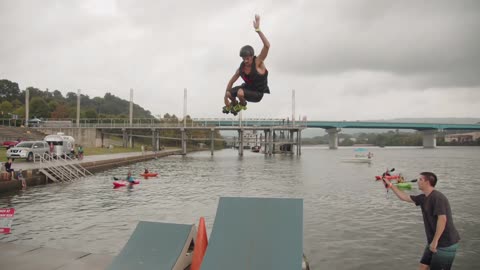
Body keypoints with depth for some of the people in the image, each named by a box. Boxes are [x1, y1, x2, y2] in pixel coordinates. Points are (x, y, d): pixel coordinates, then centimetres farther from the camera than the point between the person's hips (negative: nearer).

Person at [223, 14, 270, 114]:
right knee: (228, 93, -10)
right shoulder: (241, 67, -8)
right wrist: (226, 96, 4)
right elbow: (231, 81, 4)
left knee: (240, 93, -32)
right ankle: (234, 104, 27)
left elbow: (267, 46, -38)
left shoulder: (258, 62, -23)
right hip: (247, 87, 6)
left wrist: (258, 30, -45)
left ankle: (242, 104, 5)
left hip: (258, 93, -6)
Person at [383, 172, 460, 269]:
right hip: (435, 241, 9)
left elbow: (442, 219, -26)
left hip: (446, 244, -9)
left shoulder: (437, 197, -19)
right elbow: (404, 197, 18)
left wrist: (435, 241, -25)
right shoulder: (423, 198, 8)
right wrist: (390, 185, 17)